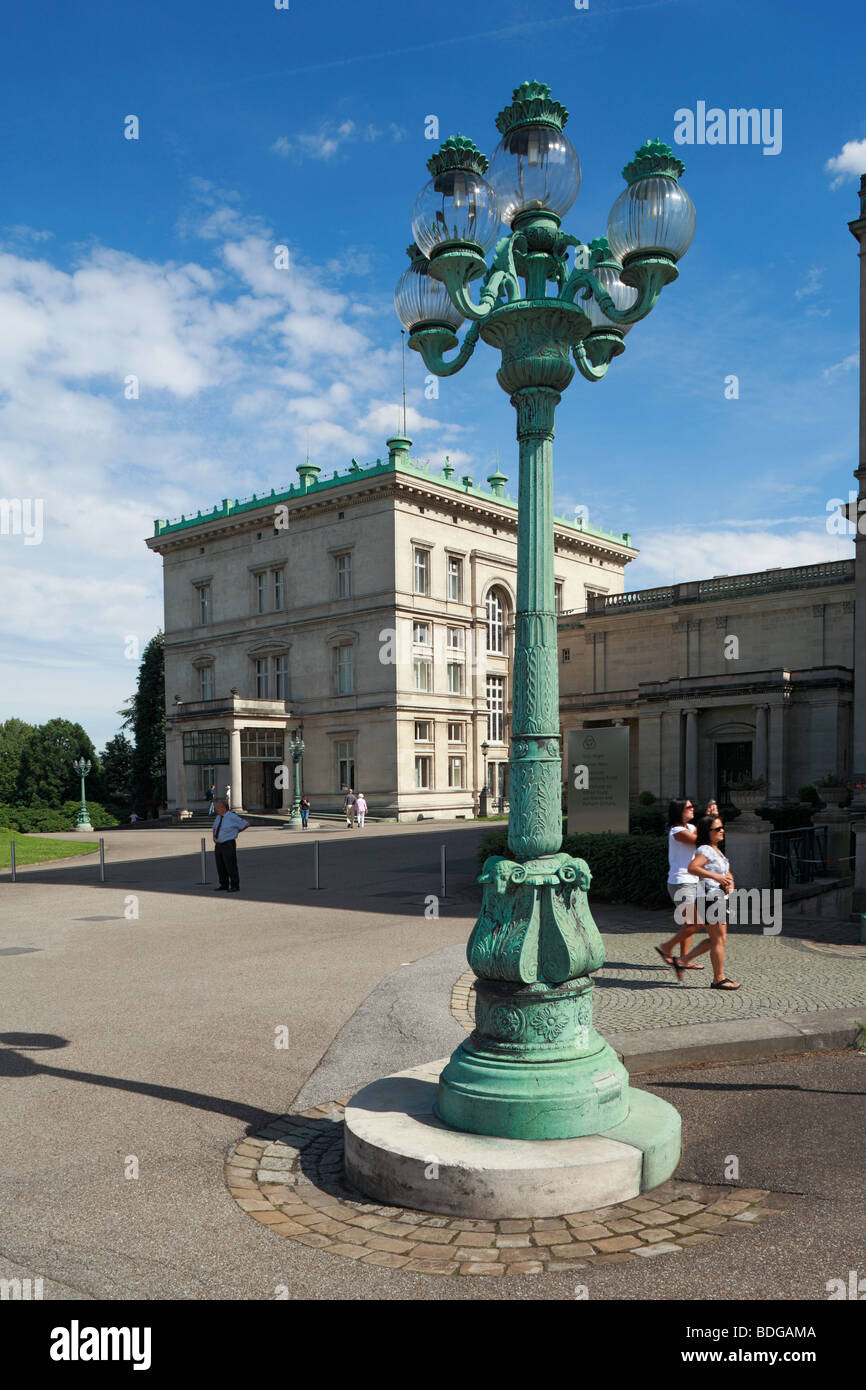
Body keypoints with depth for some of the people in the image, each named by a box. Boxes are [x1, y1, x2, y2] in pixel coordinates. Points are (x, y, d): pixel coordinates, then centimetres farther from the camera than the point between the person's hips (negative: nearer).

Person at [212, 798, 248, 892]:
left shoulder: (232, 817, -12)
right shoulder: (219, 817, 10)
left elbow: (245, 825, -5)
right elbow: (215, 827, 28)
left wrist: (235, 832, 4)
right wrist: (214, 836, 10)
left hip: (228, 845, -7)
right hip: (218, 845, 7)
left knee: (231, 866, -5)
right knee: (220, 867, 11)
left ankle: (235, 886, 2)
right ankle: (224, 885, 22)